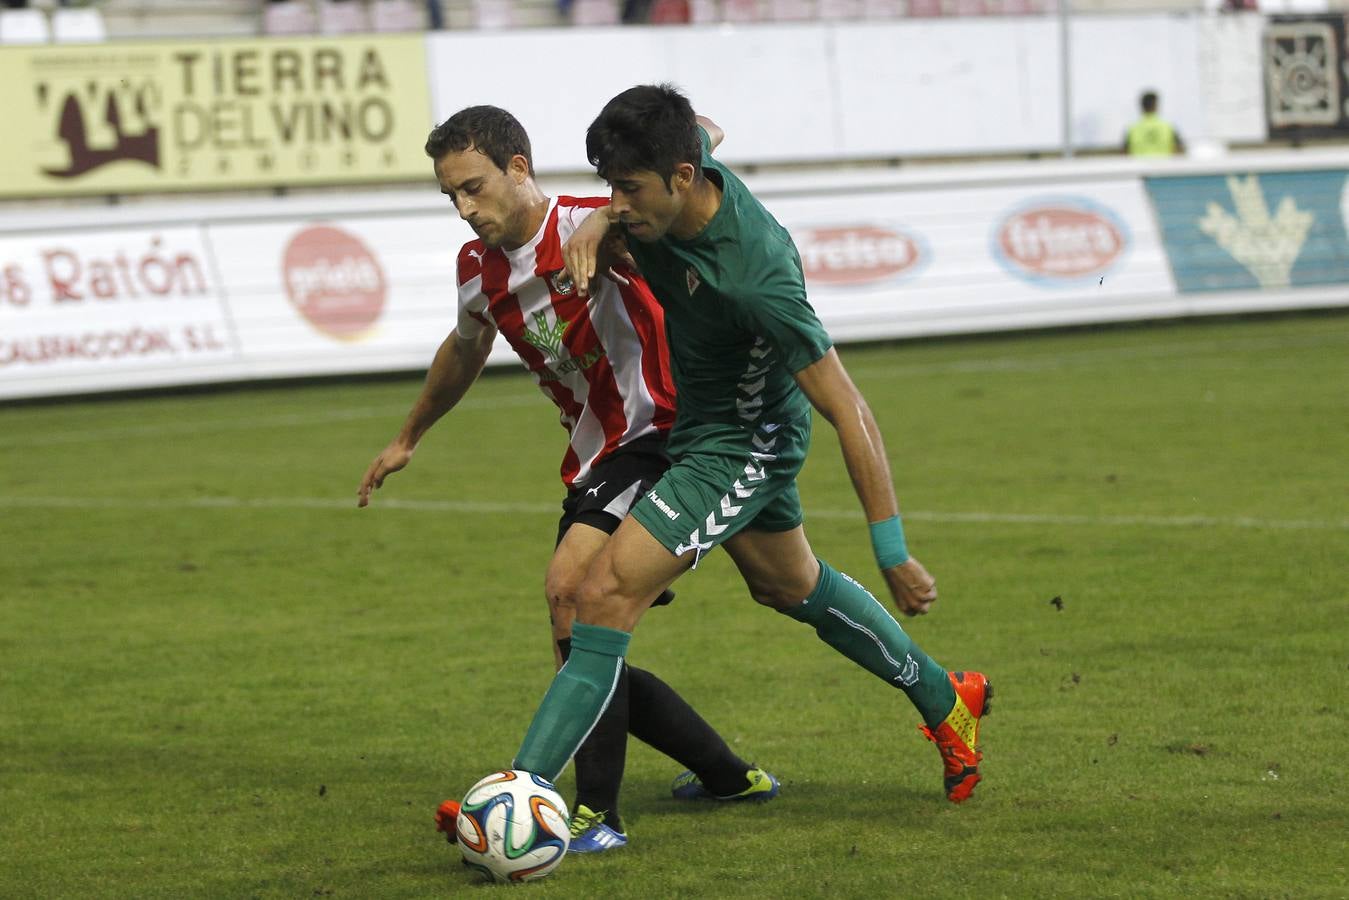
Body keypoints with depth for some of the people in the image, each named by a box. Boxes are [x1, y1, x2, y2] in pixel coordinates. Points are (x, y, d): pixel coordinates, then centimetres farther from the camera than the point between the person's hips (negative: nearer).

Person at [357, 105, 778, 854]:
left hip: (660, 437, -9)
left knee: (571, 585, -29)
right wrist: (408, 440, 43)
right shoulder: (480, 270, 8)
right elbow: (467, 350, 30)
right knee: (585, 657, 10)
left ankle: (597, 812, -28)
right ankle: (732, 777, 28)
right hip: (596, 463, 9)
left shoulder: (591, 226, -15)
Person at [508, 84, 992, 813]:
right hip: (698, 420, 9)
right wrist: (599, 223, -7)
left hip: (741, 445, -9)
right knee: (789, 587, 28)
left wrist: (894, 558, -28)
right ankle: (944, 703, 46)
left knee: (609, 592, -20)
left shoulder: (756, 276, -38)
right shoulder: (687, 154, -19)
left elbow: (850, 415, -32)